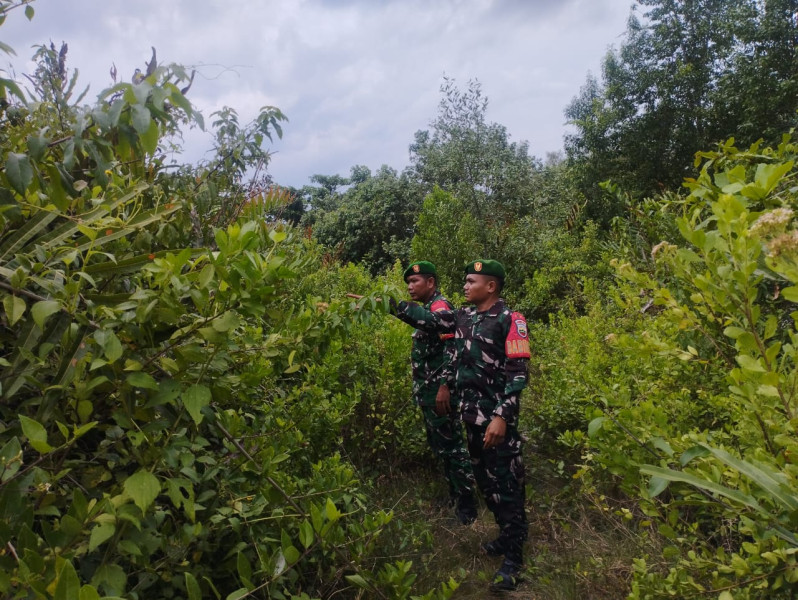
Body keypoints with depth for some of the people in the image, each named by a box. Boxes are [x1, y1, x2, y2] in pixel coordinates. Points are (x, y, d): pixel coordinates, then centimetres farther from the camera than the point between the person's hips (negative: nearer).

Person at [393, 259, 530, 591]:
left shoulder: (509, 320, -13)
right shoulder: (463, 316, 8)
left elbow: (517, 374, -16)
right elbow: (426, 319, 7)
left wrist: (501, 417, -22)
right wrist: (392, 303, -1)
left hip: (498, 418, -7)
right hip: (472, 415, 7)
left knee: (507, 485, 2)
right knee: (486, 480, 18)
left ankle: (513, 558, 16)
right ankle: (507, 536, 37)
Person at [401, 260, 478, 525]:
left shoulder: (440, 307, -15)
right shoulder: (425, 309, 15)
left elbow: (452, 349, -25)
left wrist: (445, 386, -29)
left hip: (440, 390, -10)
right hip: (428, 390, 10)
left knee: (451, 444, -2)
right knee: (439, 444, 18)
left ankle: (466, 503, 11)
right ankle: (453, 493, 31)